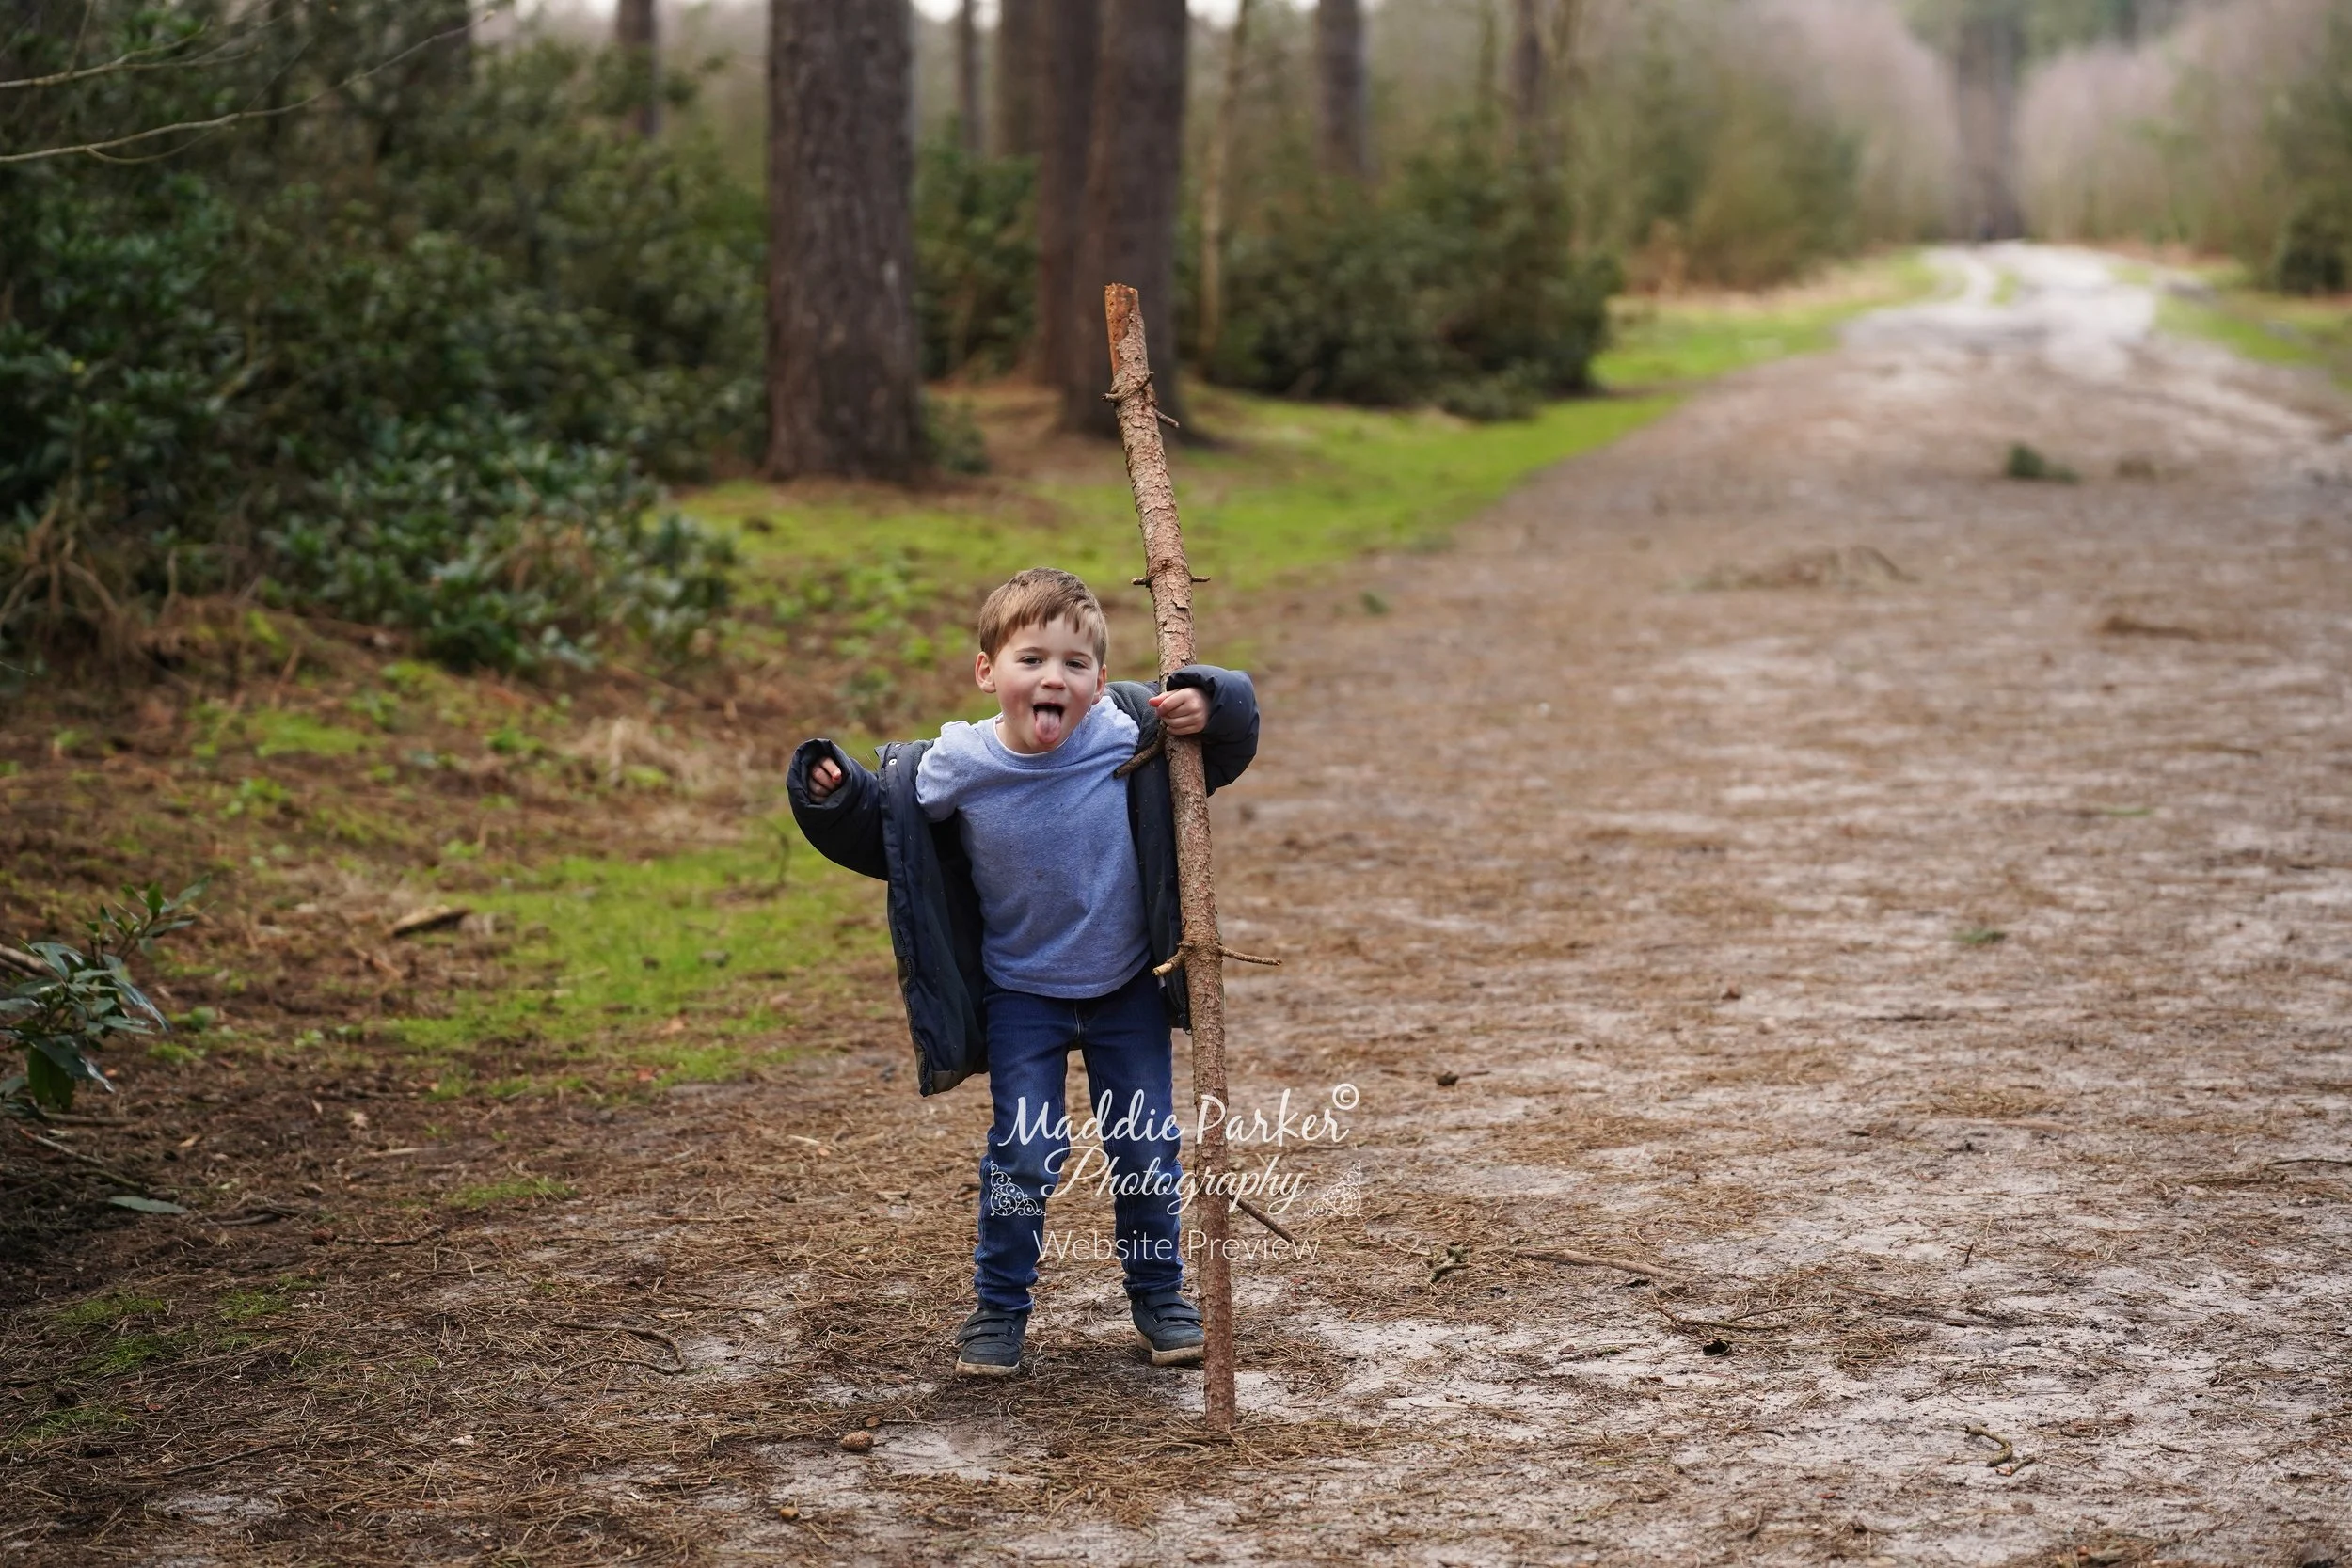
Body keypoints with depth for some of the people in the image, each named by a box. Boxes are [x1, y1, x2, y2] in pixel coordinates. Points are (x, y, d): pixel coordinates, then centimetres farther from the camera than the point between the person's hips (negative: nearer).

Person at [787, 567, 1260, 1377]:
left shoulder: (1129, 739, -18)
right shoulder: (953, 768, -17)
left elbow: (1230, 740, -6)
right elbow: (882, 833, -1)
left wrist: (1209, 706, -27)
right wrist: (835, 795, -19)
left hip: (1128, 992, 1)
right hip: (1023, 999, -1)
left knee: (1147, 1152, 10)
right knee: (1022, 1158, 1)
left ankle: (1158, 1295, 30)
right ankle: (999, 1306, 19)